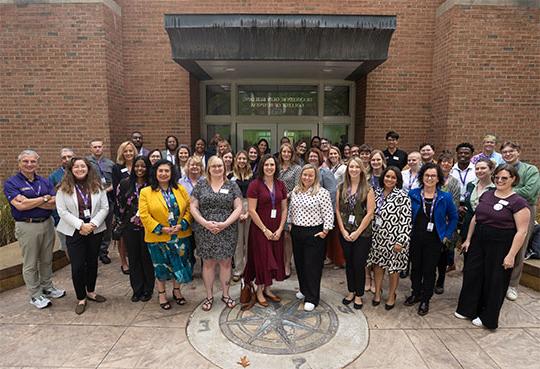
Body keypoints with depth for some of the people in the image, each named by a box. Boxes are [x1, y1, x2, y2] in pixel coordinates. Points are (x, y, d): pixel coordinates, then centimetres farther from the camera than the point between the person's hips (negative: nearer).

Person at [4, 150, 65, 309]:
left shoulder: (45, 182, 7)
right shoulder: (11, 183, -5)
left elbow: (54, 203, -5)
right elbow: (20, 205, -18)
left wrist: (31, 202, -14)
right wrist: (44, 199, -11)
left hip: (47, 223, 4)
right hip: (27, 227, -4)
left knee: (46, 259, 17)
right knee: (30, 263, 7)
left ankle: (47, 287, 33)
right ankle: (35, 295, 21)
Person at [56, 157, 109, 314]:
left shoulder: (97, 186, 1)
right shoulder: (64, 188, -4)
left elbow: (104, 208, -1)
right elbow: (62, 211, -9)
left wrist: (93, 224, -14)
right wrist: (80, 225, -16)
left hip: (95, 230, 2)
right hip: (74, 232, -2)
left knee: (92, 262, 14)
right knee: (77, 266, 0)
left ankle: (91, 292, 33)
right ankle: (81, 298, 17)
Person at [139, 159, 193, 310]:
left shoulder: (180, 189, 3)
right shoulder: (146, 192, -5)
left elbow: (189, 208, 1)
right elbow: (144, 215, -11)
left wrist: (182, 225, -13)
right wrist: (161, 229, -17)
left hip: (180, 236, 3)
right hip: (157, 238, -2)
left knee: (180, 265, 14)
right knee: (161, 267, 12)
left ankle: (177, 290, 37)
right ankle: (161, 294, 33)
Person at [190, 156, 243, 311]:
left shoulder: (232, 185, 3)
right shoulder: (201, 185, 5)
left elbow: (238, 208, -1)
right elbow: (193, 207, 1)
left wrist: (225, 224, -14)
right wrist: (205, 223, -13)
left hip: (227, 232, 0)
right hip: (204, 232, 0)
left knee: (226, 263, 7)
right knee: (208, 263, 9)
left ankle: (225, 294, 27)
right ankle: (209, 296, 26)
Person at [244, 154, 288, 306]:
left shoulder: (280, 185, 5)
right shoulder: (255, 185, -9)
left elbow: (284, 209, 6)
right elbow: (252, 210, -13)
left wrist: (280, 229, -4)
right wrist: (265, 229, -13)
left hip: (277, 230, 5)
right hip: (260, 229, -5)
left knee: (274, 258, 11)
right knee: (261, 258, 4)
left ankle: (267, 289, 29)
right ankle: (259, 291, 22)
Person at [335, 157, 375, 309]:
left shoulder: (367, 189, -6)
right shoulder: (341, 187, 3)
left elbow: (370, 213, -9)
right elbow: (338, 210, 3)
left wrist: (357, 232, -11)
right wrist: (343, 230, -5)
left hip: (362, 233, -3)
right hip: (344, 233, 3)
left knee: (359, 264, 4)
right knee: (349, 263, 14)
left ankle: (358, 295, 23)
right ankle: (351, 292, 31)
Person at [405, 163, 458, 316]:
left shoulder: (445, 197, -5)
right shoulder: (413, 194, -3)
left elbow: (453, 218, 4)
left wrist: (447, 235, -1)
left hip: (434, 241, -1)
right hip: (415, 239, 1)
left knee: (429, 270, 9)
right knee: (415, 267, 14)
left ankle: (425, 300, 25)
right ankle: (416, 294, 34)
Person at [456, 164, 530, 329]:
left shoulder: (518, 202, -12)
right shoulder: (486, 195, 6)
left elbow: (522, 231, -14)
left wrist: (511, 255, -16)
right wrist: (468, 239, 11)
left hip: (500, 248, -5)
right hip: (478, 243, 5)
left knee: (494, 281, 9)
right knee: (472, 275, 11)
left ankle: (487, 317, 28)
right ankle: (468, 309, 30)